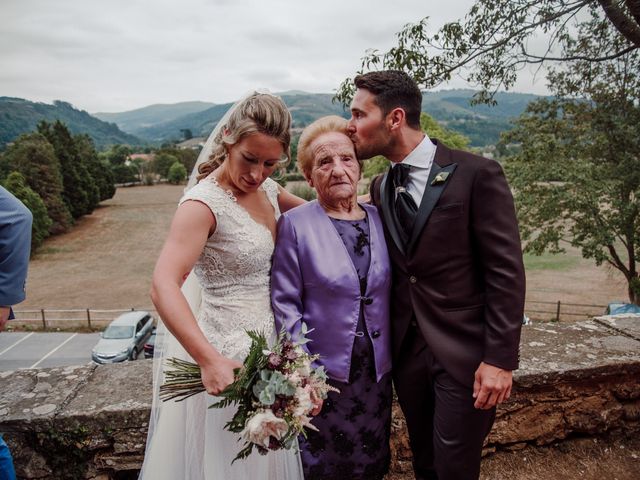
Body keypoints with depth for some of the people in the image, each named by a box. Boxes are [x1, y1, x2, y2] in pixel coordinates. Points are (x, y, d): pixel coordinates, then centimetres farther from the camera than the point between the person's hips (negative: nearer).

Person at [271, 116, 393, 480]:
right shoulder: (295, 224, -10)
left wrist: (393, 358, 7)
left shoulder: (379, 219, 1)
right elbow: (285, 304, -9)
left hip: (377, 372, 4)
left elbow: (391, 294, 7)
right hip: (322, 372, -3)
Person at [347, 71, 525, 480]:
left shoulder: (477, 174, -13)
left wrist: (500, 359, -15)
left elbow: (506, 273, -13)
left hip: (465, 354, -5)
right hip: (406, 351, 6)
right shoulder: (381, 188, 6)